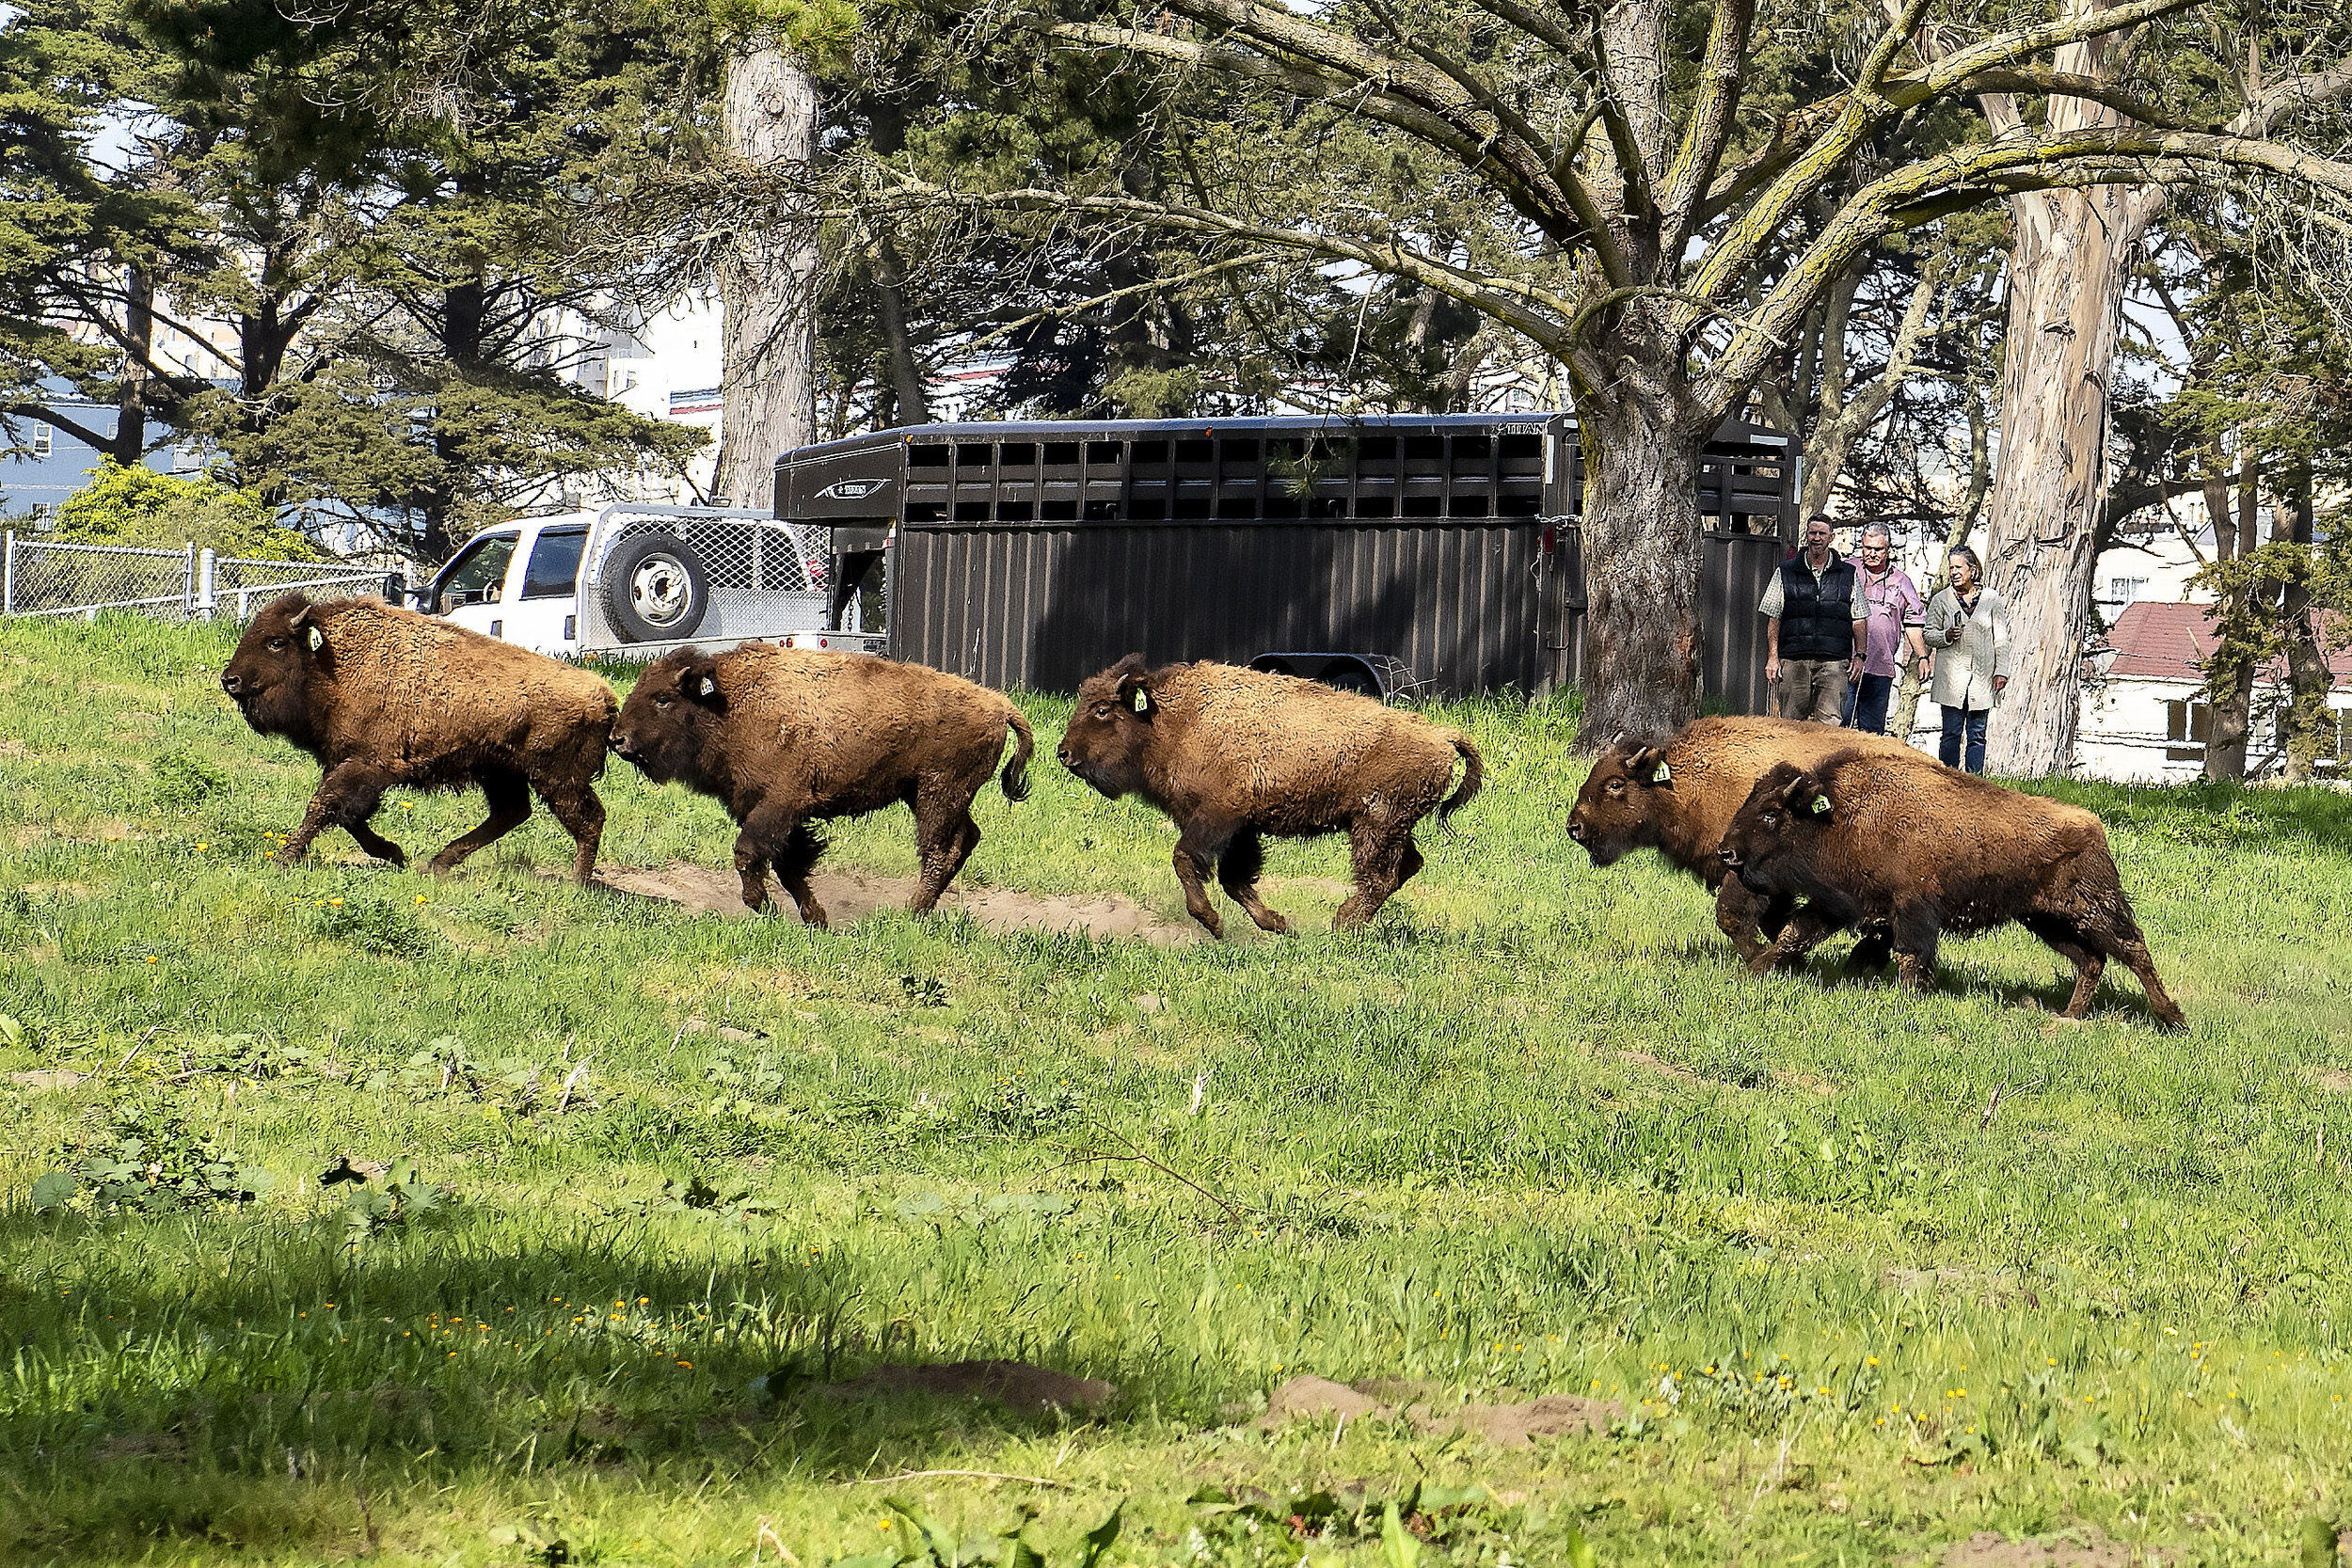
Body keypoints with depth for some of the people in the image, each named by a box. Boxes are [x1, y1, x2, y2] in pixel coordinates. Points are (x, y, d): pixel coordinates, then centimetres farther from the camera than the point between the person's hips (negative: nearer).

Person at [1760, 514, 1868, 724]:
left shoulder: (1849, 574, 12)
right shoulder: (1785, 572, 11)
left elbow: (1859, 620, 15)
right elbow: (1773, 618, 10)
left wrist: (1859, 655, 5)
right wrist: (1772, 657, 2)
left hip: (1834, 661, -1)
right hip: (1793, 660, 1)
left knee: (1829, 722, -12)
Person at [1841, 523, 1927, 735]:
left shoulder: (1901, 581, 13)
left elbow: (1914, 622, 18)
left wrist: (1922, 657, 12)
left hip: (1880, 669, 2)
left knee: (1873, 729, 3)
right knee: (1841, 725, -12)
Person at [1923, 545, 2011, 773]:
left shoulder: (1991, 599, 7)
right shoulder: (1941, 600, 6)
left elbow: (2001, 639, 9)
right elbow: (1928, 635, 10)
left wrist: (2001, 671, 2)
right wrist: (1945, 636, -11)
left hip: (1982, 678, 1)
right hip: (1952, 677, -1)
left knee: (1977, 735, 2)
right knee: (1952, 734, -3)